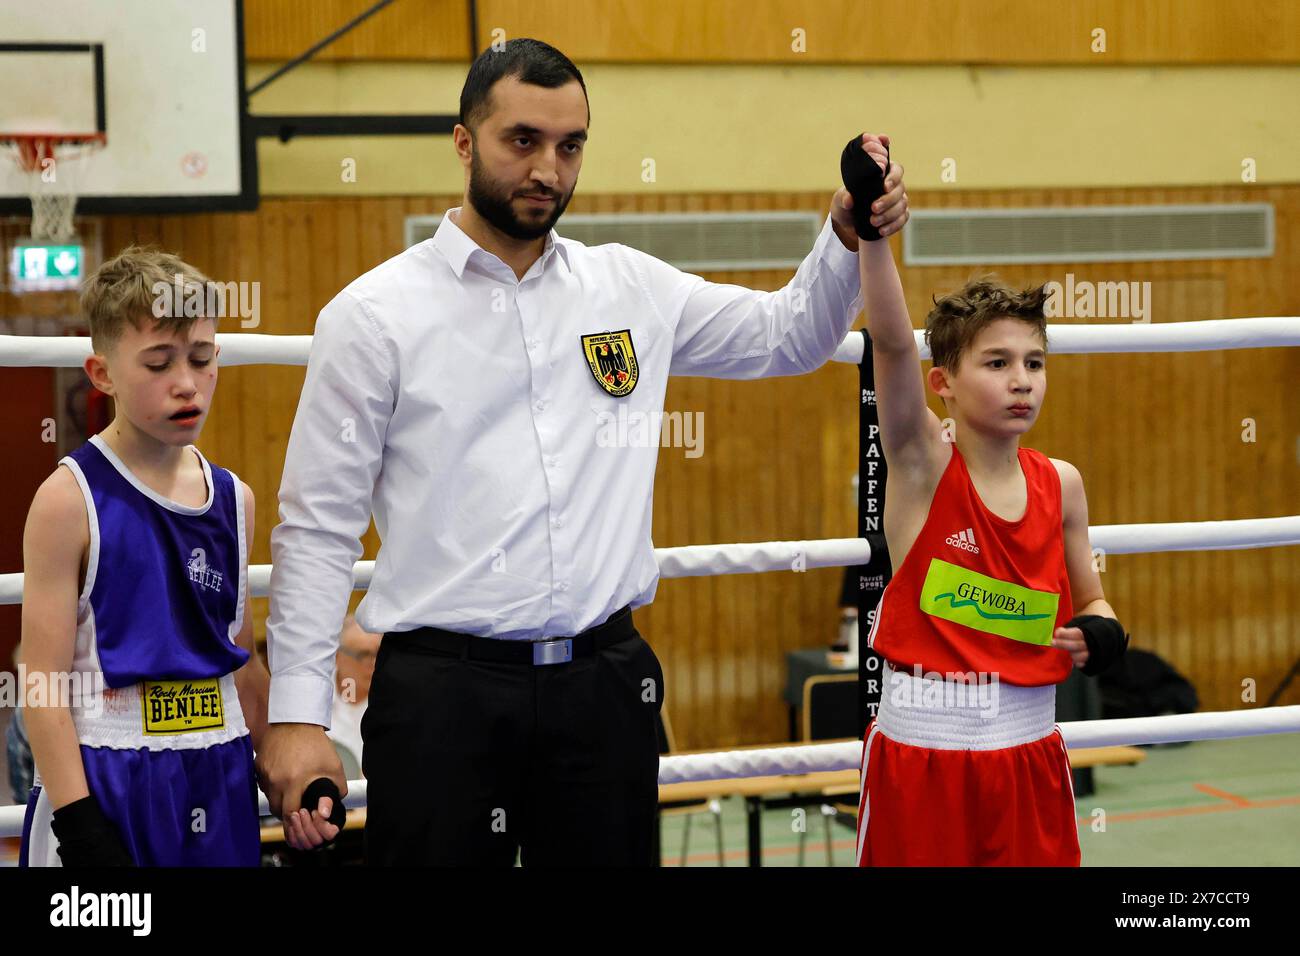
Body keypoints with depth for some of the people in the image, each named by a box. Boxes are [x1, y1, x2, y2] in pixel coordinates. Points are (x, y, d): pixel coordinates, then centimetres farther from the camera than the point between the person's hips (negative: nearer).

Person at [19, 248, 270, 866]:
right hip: (104, 782, -5)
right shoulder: (70, 500, -9)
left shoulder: (234, 499, 6)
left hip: (220, 785, 5)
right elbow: (44, 686, -11)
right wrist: (81, 827, -16)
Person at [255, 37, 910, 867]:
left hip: (606, 680, 3)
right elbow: (317, 528, -2)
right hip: (444, 685, -3)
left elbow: (793, 333, 21)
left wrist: (850, 237, 2)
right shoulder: (374, 314, -2)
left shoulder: (632, 288, 9)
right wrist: (297, 713, -8)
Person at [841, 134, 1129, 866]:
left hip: (1030, 749, 4)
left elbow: (1088, 599, 16)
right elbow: (893, 343, -25)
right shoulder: (923, 463, -8)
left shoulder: (1061, 483, 3)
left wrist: (1100, 633, -7)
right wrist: (872, 226, -37)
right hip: (922, 749, -4)